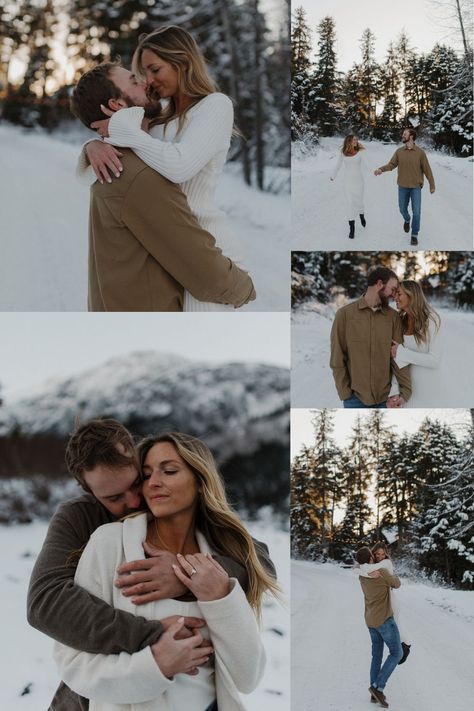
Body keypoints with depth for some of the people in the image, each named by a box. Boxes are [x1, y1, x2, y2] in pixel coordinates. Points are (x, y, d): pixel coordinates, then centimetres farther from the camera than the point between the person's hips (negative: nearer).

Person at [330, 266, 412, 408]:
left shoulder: (393, 316, 3)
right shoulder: (345, 314, -2)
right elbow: (337, 358, -2)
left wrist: (405, 391, -11)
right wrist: (345, 394, -6)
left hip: (386, 397, 2)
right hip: (355, 398, -2)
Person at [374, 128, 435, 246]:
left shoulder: (420, 152, -10)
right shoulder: (399, 151, -2)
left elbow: (427, 169, -5)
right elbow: (391, 165, -4)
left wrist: (432, 185, -1)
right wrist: (380, 169, -24)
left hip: (416, 187, -3)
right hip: (403, 187, 3)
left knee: (416, 212, -7)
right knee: (403, 209, 14)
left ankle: (414, 235, 6)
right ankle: (407, 220, 49)